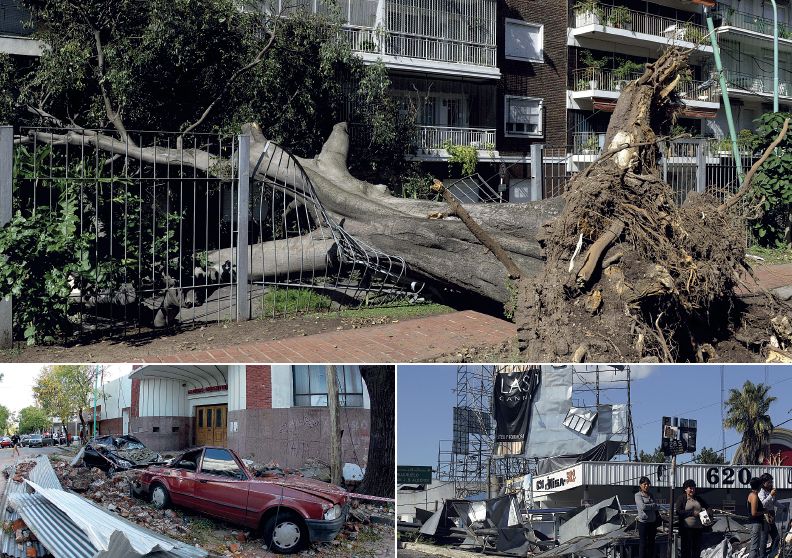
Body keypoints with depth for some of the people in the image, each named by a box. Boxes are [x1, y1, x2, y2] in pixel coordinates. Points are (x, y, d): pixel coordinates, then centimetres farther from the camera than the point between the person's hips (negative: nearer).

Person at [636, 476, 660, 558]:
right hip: (643, 523, -6)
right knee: (643, 544, -1)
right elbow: (643, 506, -17)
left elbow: (655, 509, 14)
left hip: (652, 523, 6)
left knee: (651, 544, 9)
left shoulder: (651, 496, 14)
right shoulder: (638, 495, -4)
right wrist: (654, 505, -6)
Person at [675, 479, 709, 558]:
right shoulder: (681, 498, 1)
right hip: (687, 528, -5)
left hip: (698, 528, 5)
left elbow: (707, 507, 28)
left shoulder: (698, 498, 16)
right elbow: (677, 511, -9)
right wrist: (692, 513, -14)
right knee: (686, 549, -3)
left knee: (697, 549, 5)